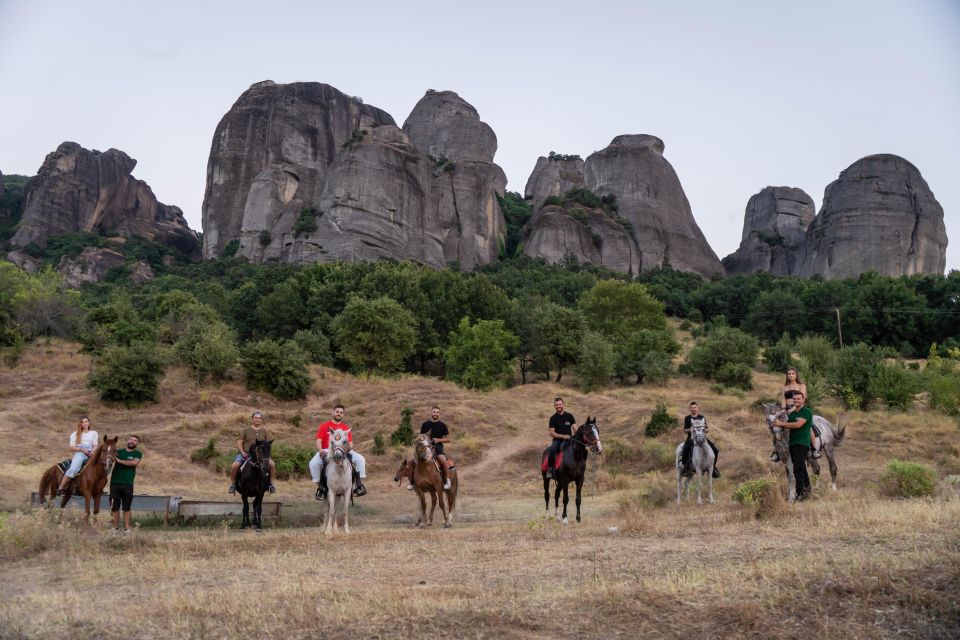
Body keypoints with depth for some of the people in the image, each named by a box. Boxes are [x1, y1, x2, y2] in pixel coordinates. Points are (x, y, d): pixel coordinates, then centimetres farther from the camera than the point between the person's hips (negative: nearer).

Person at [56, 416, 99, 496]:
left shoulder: (94, 433, 19)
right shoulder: (75, 434, 15)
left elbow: (95, 446, 12)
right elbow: (71, 447, 8)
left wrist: (92, 452, -11)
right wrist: (82, 449, -9)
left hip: (91, 454, 2)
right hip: (79, 454, -2)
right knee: (73, 469, -31)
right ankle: (60, 488, -24)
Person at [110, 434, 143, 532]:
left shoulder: (138, 454, 5)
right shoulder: (119, 452, 13)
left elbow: (134, 462, -15)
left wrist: (119, 461, -13)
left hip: (127, 484, -2)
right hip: (115, 483, 2)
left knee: (126, 507, 3)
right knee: (114, 507, 4)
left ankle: (127, 528, 10)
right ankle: (115, 527, 13)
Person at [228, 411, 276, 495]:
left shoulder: (265, 432, 12)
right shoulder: (246, 430, 7)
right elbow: (239, 442, 5)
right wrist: (242, 452, -10)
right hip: (245, 454, -1)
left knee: (272, 464, -23)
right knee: (234, 466, -26)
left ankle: (271, 483, -3)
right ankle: (233, 484, -2)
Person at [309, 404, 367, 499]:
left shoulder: (346, 428, 16)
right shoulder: (324, 426, 12)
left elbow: (351, 443, 11)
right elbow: (318, 441, 3)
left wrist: (349, 447, -14)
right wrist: (320, 450, -17)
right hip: (326, 451, -2)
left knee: (360, 459, -20)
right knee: (313, 463, -30)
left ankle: (359, 484, -16)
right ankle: (320, 487, -14)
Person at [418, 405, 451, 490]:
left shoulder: (442, 425, 6)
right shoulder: (425, 424, 11)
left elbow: (448, 439, 7)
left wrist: (439, 440, -9)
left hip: (438, 446, -2)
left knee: (442, 459, -32)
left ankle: (446, 479, -16)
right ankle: (412, 481, 0)